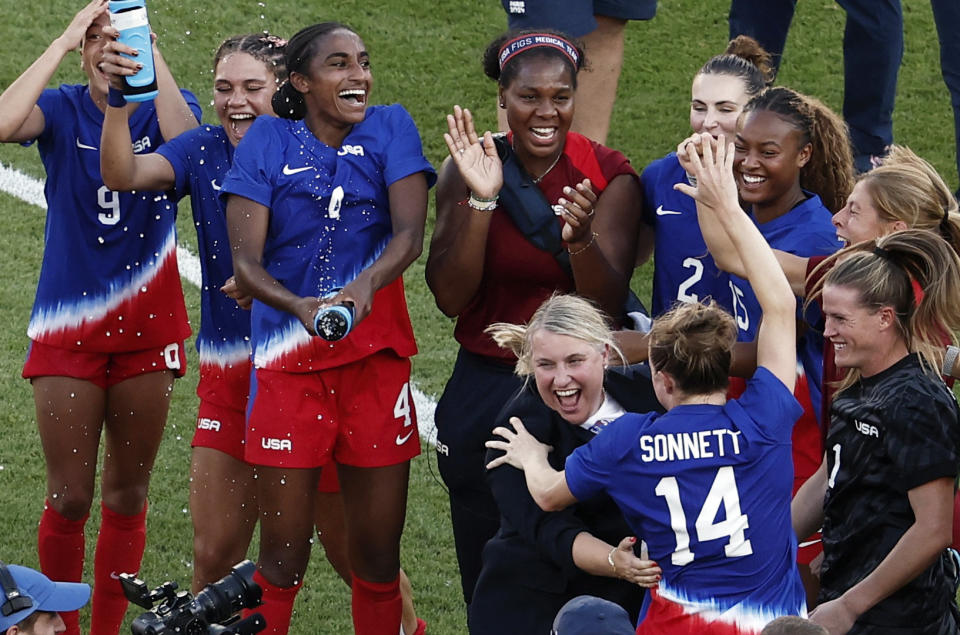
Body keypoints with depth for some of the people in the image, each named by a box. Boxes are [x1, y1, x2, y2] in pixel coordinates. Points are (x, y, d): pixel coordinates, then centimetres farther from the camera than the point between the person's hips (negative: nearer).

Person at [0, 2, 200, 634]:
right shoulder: (62, 110, -2)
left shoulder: (164, 108, -1)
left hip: (146, 326, 1)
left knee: (127, 493, 9)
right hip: (69, 328, -1)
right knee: (69, 498, 0)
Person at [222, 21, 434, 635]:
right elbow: (245, 260, -7)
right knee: (283, 558, -1)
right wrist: (299, 307, -27)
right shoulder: (268, 142, 2)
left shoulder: (390, 129, 4)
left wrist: (366, 285, -30)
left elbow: (410, 232, -10)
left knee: (378, 555, 5)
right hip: (289, 360, -1)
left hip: (376, 359, 1)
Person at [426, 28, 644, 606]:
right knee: (488, 577, 9)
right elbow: (451, 297, -11)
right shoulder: (469, 169, -4)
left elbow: (608, 305, -14)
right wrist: (481, 201, -22)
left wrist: (579, 237, -33)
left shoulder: (608, 175, -8)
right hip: (485, 391, 2)